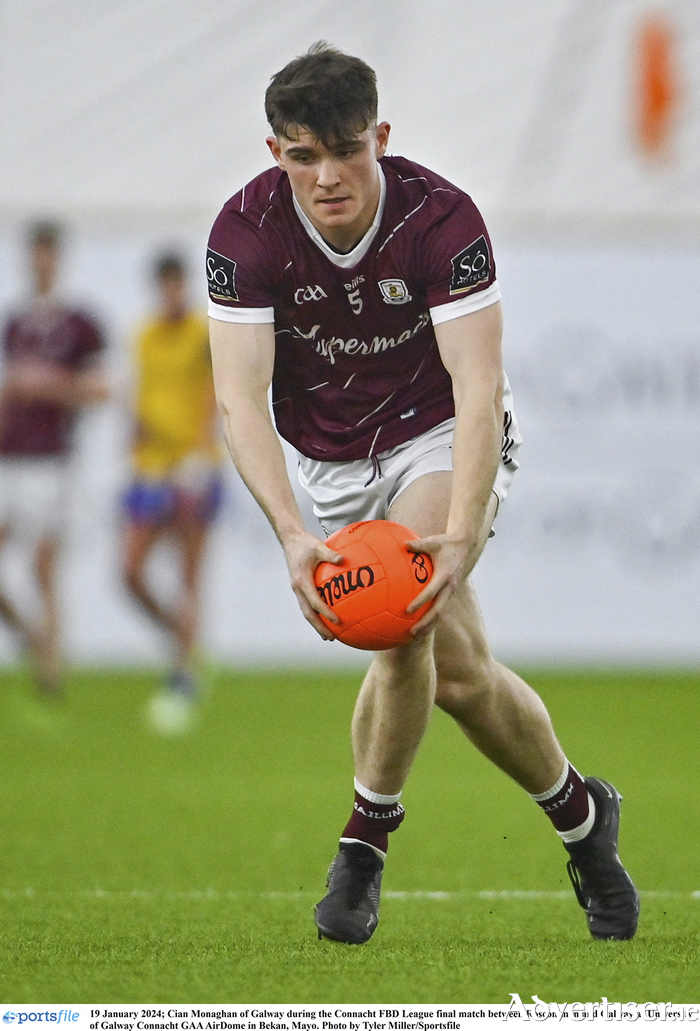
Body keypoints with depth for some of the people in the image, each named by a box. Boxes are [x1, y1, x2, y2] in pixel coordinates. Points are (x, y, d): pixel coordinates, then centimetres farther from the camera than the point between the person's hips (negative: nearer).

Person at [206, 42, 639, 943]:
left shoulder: (440, 218, -26)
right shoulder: (247, 230, -20)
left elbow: (479, 388, -30)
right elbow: (240, 397, -25)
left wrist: (460, 534, -43)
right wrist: (291, 534, -40)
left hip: (442, 437, -3)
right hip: (332, 458, 3)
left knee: (404, 622, -26)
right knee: (456, 668, -4)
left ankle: (365, 841, -6)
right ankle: (579, 817, 19)